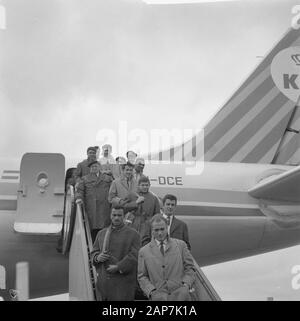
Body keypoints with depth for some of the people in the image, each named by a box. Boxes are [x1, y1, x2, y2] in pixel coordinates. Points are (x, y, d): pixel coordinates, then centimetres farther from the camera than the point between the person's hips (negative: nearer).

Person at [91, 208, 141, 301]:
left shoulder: (133, 234, -1)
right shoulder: (101, 234, 14)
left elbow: (135, 256, -9)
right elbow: (94, 252, 16)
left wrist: (118, 267, -17)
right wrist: (98, 257, -8)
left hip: (123, 280, -4)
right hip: (104, 281, 4)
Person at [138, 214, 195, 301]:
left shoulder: (180, 245, 13)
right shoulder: (144, 251, 13)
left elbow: (190, 268, 14)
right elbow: (142, 277, 13)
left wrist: (186, 283, -2)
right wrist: (151, 291, -3)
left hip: (179, 292, -1)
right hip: (159, 293, 1)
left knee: (183, 292, -30)